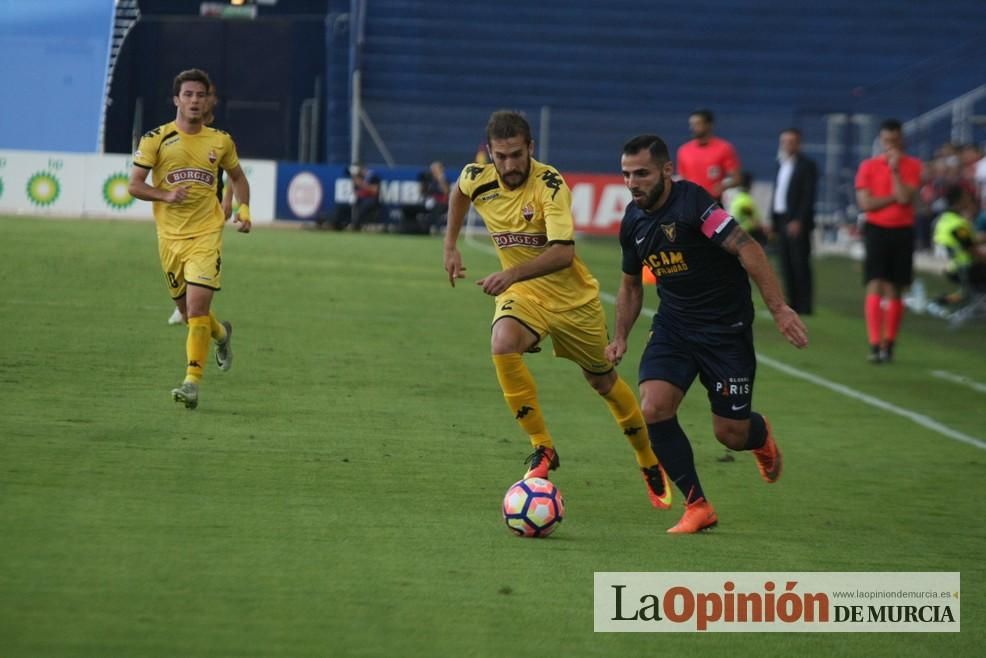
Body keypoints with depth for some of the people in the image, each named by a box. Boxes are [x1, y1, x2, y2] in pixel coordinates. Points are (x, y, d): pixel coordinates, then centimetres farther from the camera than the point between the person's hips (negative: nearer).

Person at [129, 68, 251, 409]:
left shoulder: (220, 141, 5)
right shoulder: (156, 139, -1)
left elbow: (237, 177, 22)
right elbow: (134, 185, -2)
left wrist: (244, 208, 4)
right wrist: (166, 195, -19)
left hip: (206, 235, -1)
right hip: (169, 236, 1)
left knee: (197, 307, -16)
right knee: (188, 311, 12)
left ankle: (192, 382, -14)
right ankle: (221, 333, 46)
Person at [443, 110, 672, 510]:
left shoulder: (550, 185, -26)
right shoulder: (478, 179, -11)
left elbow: (563, 252, -38)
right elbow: (459, 192, 16)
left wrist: (513, 273, -51)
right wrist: (450, 247, 13)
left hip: (572, 296, -3)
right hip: (521, 294, 3)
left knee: (602, 381, 13)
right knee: (503, 346, -30)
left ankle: (651, 465, 36)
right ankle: (542, 449, -18)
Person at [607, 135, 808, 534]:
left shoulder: (692, 202, -20)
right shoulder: (633, 221, 3)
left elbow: (746, 249, -27)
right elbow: (631, 284, 20)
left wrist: (779, 309, -34)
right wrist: (620, 339, 13)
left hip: (726, 327, -6)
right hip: (673, 325, 6)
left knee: (730, 434, -1)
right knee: (654, 410, -16)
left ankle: (760, 436, 40)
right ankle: (697, 507, -2)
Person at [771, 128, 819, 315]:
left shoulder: (806, 165, -6)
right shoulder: (782, 164, 17)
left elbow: (808, 196, -12)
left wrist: (799, 221, -18)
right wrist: (772, 219, 13)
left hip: (797, 222, -7)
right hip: (782, 220, 7)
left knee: (800, 264, -6)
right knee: (787, 265, 7)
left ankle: (804, 306, -4)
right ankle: (793, 303, 11)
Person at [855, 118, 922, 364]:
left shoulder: (912, 166, 2)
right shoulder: (868, 166, 2)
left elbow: (905, 198, -11)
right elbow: (865, 203, -6)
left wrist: (895, 169, -13)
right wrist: (894, 197, -9)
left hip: (902, 232, 1)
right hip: (877, 230, -1)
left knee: (894, 290, 6)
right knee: (875, 286, -11)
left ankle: (888, 345, 15)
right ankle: (875, 345, -15)